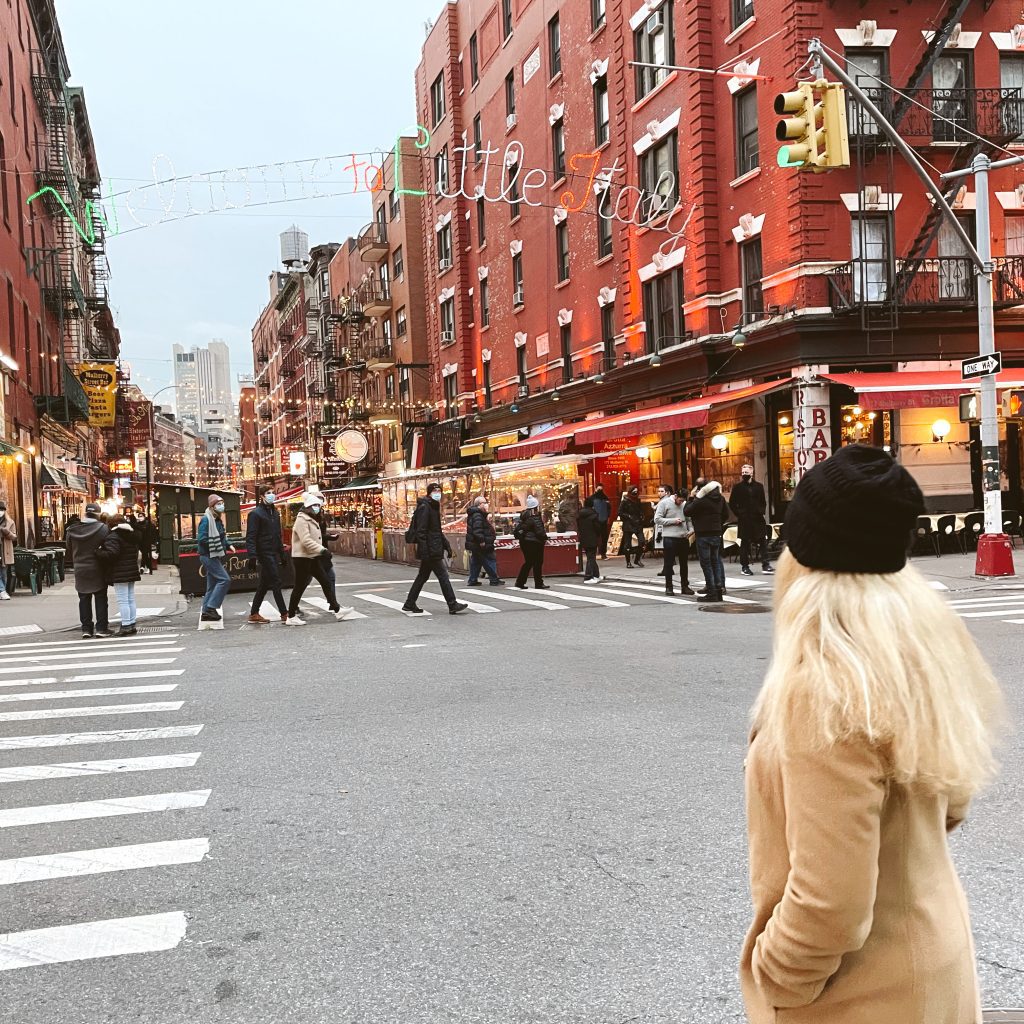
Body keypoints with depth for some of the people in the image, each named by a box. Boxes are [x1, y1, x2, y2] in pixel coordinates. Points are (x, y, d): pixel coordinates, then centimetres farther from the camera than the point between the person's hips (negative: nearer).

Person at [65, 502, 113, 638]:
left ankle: (86, 628, 11)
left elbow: (68, 547, 5)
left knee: (84, 599, 10)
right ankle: (101, 628, 4)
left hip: (80, 570, 3)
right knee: (100, 598, 6)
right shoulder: (102, 528, -13)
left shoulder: (72, 530, -2)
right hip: (97, 569, -3)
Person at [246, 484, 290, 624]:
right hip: (264, 553, -8)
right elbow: (250, 537, -15)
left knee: (264, 584, 12)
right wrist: (252, 556, -23)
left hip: (274, 554, 8)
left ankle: (254, 614, 19)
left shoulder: (275, 513, 16)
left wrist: (282, 554, 20)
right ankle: (284, 614, -6)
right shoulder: (256, 513, -9)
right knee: (276, 583, -8)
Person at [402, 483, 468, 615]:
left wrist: (446, 545, 21)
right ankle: (453, 605, -2)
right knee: (443, 576, -6)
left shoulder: (434, 507, 18)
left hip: (434, 550, 10)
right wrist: (424, 550, -24)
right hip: (430, 550, -10)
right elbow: (421, 531, -19)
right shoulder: (424, 507, -12)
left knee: (422, 576, 13)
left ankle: (410, 604, 19)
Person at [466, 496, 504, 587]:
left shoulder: (475, 514, 16)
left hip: (475, 545, 11)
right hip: (480, 545, -11)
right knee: (490, 560, -5)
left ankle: (473, 580, 15)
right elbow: (477, 530, -27)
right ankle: (494, 580, -3)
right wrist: (481, 541, -27)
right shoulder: (477, 515, -18)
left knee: (476, 562, 13)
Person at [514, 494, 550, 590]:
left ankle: (520, 582, 12)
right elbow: (539, 531, -17)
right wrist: (545, 538, -5)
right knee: (538, 563, 0)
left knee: (528, 562, 15)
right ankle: (539, 584, 4)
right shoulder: (535, 517, -16)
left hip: (524, 542, 8)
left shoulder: (523, 516, 7)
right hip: (534, 542, -8)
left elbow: (518, 528, 10)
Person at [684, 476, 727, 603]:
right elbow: (726, 513, 15)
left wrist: (691, 498, -2)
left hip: (703, 534, -7)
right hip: (717, 533, 7)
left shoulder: (700, 500, -18)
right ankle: (719, 588, 14)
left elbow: (686, 512, -10)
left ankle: (712, 593, -2)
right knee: (715, 561, 14)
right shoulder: (720, 498, 5)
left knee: (706, 563, -2)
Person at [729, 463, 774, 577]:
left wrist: (762, 512, 1)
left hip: (758, 518, 3)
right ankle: (744, 566, 8)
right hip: (744, 520, -2)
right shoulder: (738, 487, 1)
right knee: (745, 543, 3)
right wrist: (738, 514, -6)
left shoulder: (759, 486, 8)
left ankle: (765, 565, 3)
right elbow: (732, 503, 3)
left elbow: (763, 501, 16)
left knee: (763, 541, 0)